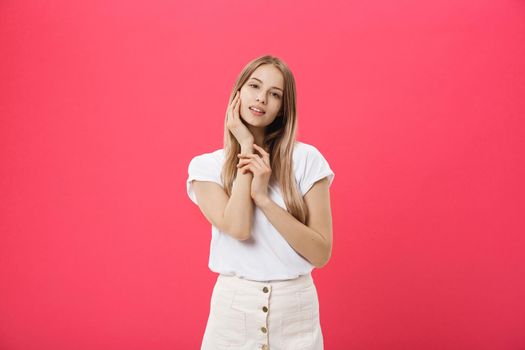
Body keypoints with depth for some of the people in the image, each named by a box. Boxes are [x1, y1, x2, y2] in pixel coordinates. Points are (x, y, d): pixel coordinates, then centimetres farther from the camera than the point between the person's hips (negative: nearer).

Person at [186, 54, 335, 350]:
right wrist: (245, 147, -11)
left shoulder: (306, 159, -6)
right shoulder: (205, 165, -2)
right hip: (234, 309, 1)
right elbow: (238, 228, -19)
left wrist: (264, 198, -18)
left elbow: (321, 253, -9)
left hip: (296, 311, 0)